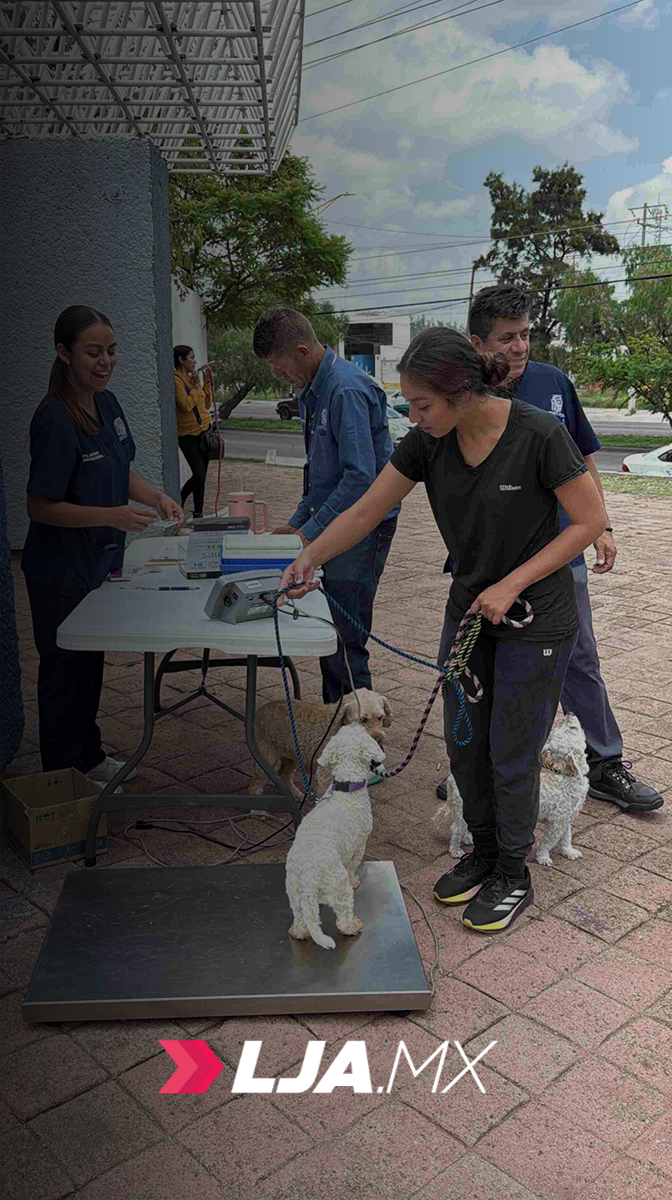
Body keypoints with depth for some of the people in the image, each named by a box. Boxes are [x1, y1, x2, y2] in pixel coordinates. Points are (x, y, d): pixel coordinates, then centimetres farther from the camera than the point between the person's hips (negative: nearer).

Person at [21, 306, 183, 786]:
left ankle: (89, 755, 39)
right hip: (61, 571, -8)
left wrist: (156, 498, -2)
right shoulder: (55, 420, -23)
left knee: (91, 661, 21)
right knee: (66, 669, 6)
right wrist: (112, 516, -29)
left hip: (98, 562, 8)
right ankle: (62, 777, 23)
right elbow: (40, 507, -22)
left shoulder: (107, 403, 3)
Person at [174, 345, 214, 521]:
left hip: (204, 431, 8)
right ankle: (198, 513, 7)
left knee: (201, 476, 9)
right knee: (199, 476, -11)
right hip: (188, 435, -8)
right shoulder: (176, 380, -12)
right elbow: (186, 405, -22)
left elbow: (207, 404, 16)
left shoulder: (192, 377, 14)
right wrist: (196, 385, -13)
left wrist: (207, 382, 9)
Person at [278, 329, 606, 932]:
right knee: (463, 742, 13)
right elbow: (366, 511, -1)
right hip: (469, 610, 6)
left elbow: (591, 520, -15)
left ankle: (513, 876, 27)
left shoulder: (539, 435, -23)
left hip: (536, 619, -5)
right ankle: (484, 852, 36)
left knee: (511, 754, 4)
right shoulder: (428, 442, -8)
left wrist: (511, 584, -19)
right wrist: (310, 557, -12)